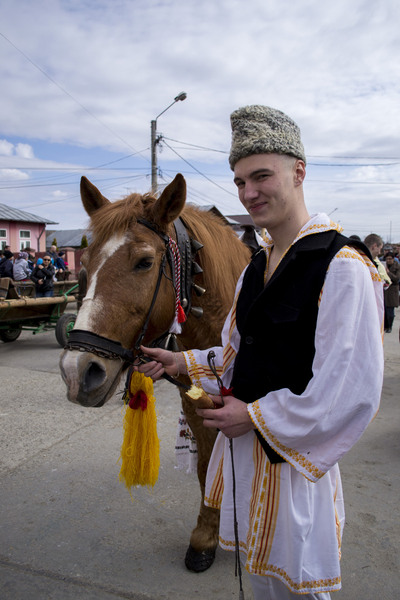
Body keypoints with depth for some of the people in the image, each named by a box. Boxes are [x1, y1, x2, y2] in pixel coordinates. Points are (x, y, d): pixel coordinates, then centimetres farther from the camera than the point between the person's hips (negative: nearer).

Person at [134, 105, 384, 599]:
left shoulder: (342, 266, -21)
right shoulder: (255, 267, 5)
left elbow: (353, 392, -24)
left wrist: (254, 416, -19)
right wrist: (182, 363, 2)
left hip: (294, 457, -7)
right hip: (243, 448, 7)